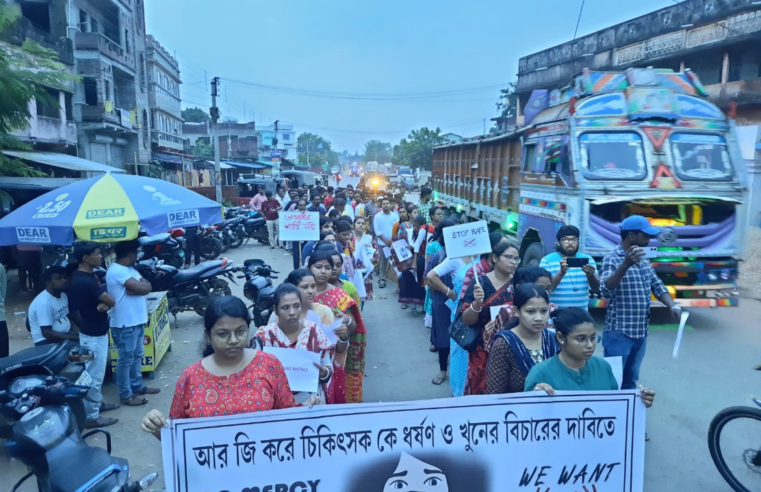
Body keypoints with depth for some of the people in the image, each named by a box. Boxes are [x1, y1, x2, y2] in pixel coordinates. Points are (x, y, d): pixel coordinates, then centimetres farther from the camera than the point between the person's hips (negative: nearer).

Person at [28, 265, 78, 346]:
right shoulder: (44, 302, -21)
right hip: (47, 340, -9)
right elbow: (47, 333, -25)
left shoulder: (63, 295, 7)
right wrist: (76, 338, -27)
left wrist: (79, 333, -3)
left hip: (64, 334, 9)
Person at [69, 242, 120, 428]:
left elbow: (104, 299, 9)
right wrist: (107, 302, -2)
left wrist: (104, 304, -13)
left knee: (97, 372, 23)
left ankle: (97, 403, 39)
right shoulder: (84, 281, -27)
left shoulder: (89, 275, 5)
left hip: (97, 331, 10)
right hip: (93, 335, -10)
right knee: (94, 375, 1)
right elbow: (111, 301, -23)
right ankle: (91, 416, 12)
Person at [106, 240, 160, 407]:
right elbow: (142, 288, -26)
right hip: (125, 324, -10)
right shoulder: (117, 271, -20)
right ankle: (126, 395, 13)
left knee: (137, 356, 21)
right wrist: (142, 284, -4)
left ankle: (137, 385, 35)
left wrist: (137, 287, -17)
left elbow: (147, 287, 3)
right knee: (126, 360, 2)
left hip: (137, 321, 10)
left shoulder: (129, 269, 12)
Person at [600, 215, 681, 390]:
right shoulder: (612, 259, -14)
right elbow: (606, 291, -27)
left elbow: (658, 286, 13)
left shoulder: (644, 260, 11)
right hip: (619, 333, -7)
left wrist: (672, 306, -5)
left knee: (631, 380, 18)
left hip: (641, 332, 8)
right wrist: (625, 265, -39)